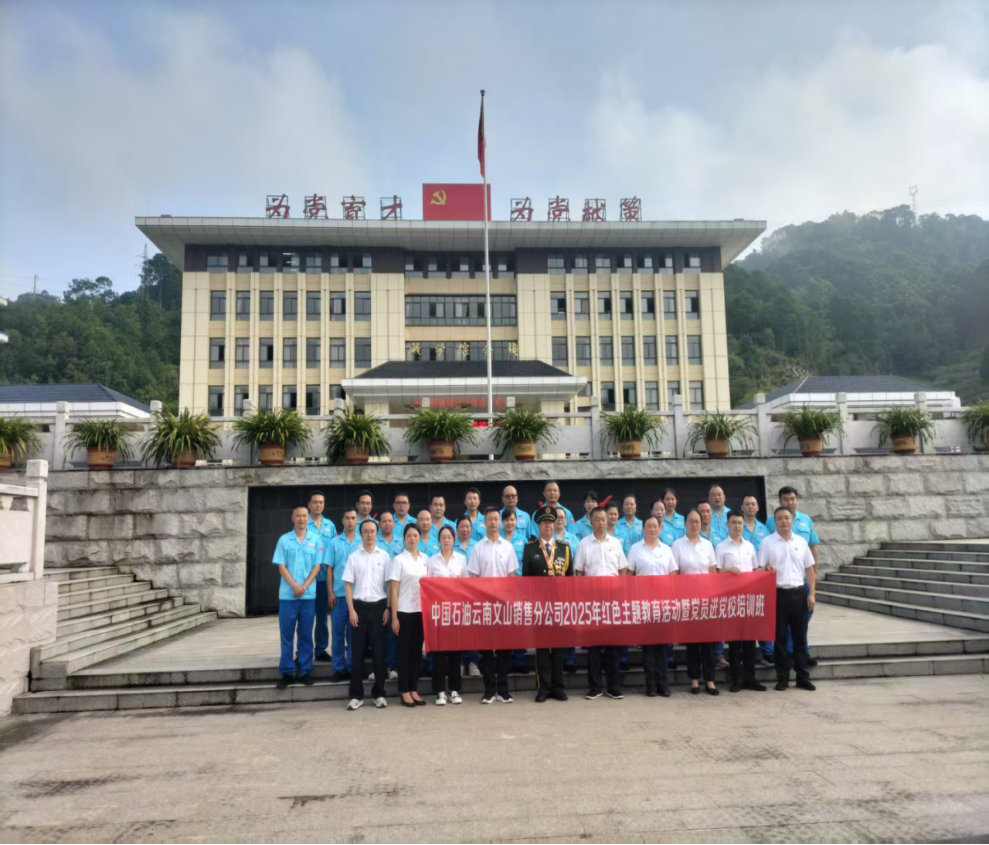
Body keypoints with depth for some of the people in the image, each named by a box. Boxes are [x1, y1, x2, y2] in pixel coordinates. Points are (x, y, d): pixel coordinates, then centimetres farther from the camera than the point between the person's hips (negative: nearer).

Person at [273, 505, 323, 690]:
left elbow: (317, 566, 2)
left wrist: (304, 586, -10)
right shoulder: (284, 540, 4)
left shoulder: (316, 539, 4)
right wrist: (295, 586, -12)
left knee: (306, 634, 6)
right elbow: (281, 567, 0)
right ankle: (286, 673, 11)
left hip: (309, 595, 0)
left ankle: (305, 671, 14)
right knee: (286, 634, 3)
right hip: (287, 595, 0)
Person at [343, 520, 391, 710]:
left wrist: (388, 608, -4)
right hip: (359, 606, 0)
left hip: (378, 606, 0)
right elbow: (348, 585, 3)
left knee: (379, 651, 3)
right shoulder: (353, 557, 3)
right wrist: (351, 610, -5)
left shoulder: (384, 556, 3)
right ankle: (356, 695, 12)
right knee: (358, 652, 4)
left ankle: (379, 693, 13)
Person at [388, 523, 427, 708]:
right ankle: (404, 691, 11)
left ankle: (414, 689, 18)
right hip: (404, 611, -4)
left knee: (417, 649, 9)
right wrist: (394, 617, -11)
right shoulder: (399, 560, -5)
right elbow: (393, 590, -7)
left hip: (421, 610, 4)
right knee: (405, 649, 2)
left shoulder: (425, 559, 8)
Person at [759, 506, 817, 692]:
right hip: (778, 594, -2)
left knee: (800, 637, 8)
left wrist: (811, 594, 2)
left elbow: (809, 570, 10)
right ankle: (782, 678, 12)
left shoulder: (801, 542, 8)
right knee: (780, 637, 3)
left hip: (799, 593, 2)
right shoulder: (767, 542, 0)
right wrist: (766, 568, -22)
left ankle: (803, 677, 17)